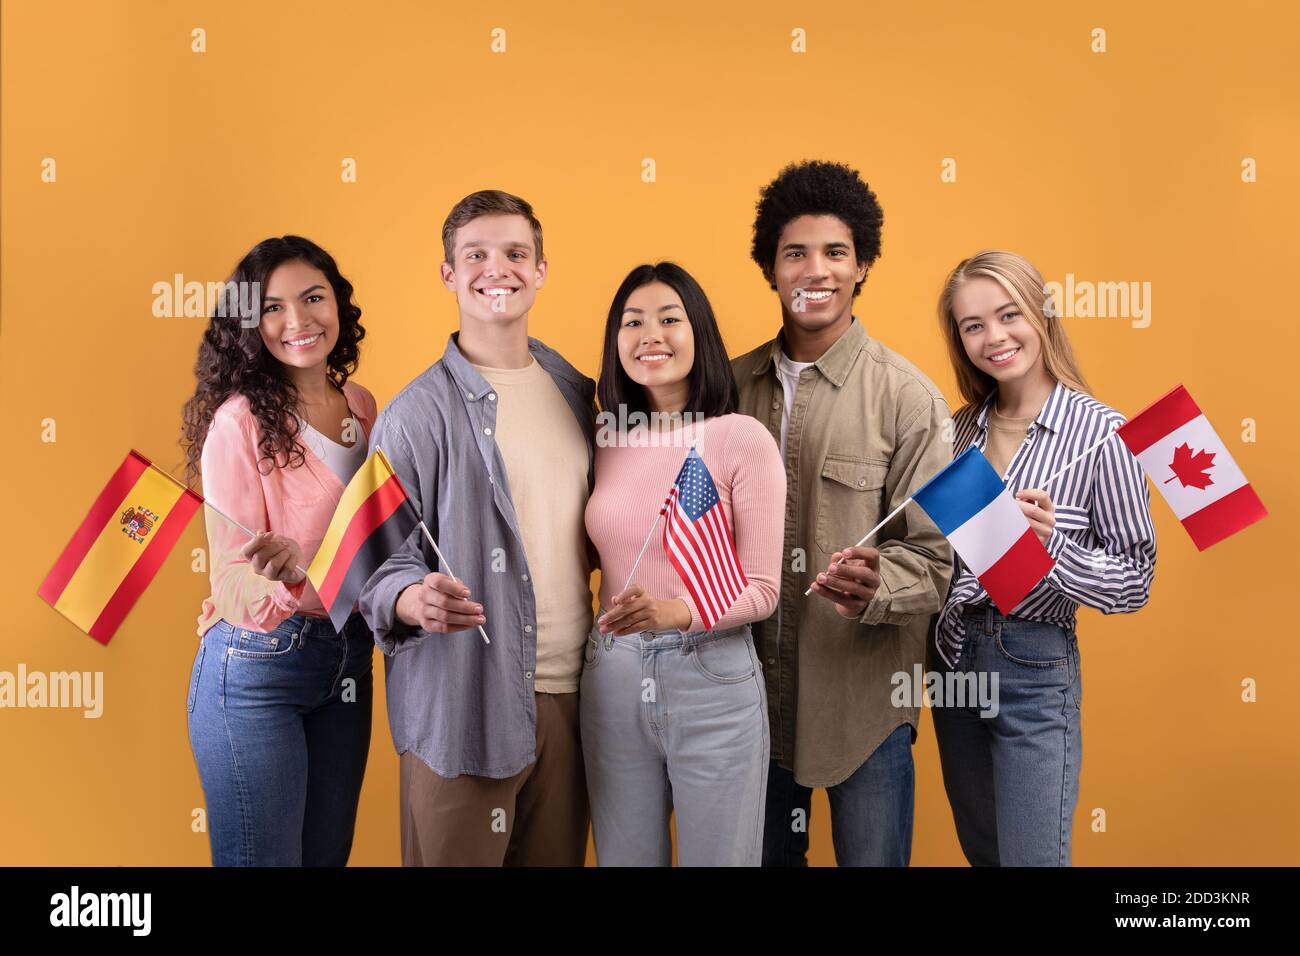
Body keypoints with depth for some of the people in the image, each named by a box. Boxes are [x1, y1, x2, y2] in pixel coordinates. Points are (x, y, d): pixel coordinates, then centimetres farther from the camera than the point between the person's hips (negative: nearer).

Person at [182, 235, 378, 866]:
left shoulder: (361, 406, 4)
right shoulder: (241, 420, -14)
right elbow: (235, 585, -16)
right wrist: (285, 570, -36)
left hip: (347, 664, 6)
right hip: (258, 669, -6)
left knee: (328, 853, 17)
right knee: (264, 858, 4)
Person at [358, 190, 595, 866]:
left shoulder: (576, 392, 9)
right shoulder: (417, 413, -7)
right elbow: (384, 562, -8)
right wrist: (415, 600, -29)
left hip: (570, 692, 5)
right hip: (464, 702, -5)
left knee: (558, 858, 16)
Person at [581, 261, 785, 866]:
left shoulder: (742, 439, -9)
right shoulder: (607, 442, 5)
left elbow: (761, 590, -10)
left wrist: (673, 611, -25)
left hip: (712, 678, -4)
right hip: (612, 679, 4)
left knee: (719, 857, 9)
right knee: (623, 857, 16)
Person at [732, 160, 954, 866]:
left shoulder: (906, 396, -10)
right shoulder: (735, 385, 2)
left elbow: (936, 557, -10)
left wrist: (874, 585, -30)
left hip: (862, 700, -3)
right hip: (752, 696, 4)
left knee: (871, 858, 12)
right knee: (762, 855, 20)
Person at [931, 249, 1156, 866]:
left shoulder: (1100, 432, -14)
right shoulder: (961, 428, 3)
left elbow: (1135, 581, -10)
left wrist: (1052, 543, -27)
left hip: (1034, 669, -5)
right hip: (953, 658, 6)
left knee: (1032, 856, 1)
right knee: (980, 850, 20)